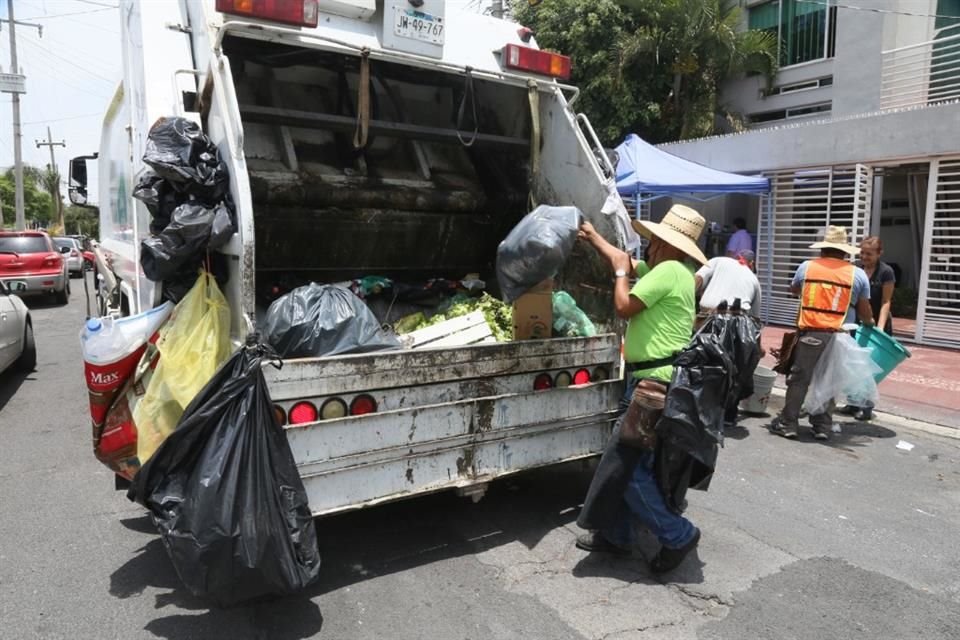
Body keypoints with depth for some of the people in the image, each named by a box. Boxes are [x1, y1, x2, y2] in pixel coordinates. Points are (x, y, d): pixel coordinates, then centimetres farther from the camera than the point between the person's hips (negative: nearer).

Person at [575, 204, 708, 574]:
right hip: (651, 381, 11)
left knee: (626, 465, -5)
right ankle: (616, 535, 28)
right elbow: (626, 262, 29)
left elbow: (624, 307, -15)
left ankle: (677, 535, 9)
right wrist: (593, 237, 36)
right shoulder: (667, 270, 15)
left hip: (657, 384, -11)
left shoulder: (669, 271, -16)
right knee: (625, 460, 16)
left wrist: (621, 272, 1)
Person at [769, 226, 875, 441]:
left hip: (809, 332, -1)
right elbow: (865, 312, 10)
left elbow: (793, 289, 24)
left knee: (799, 379, 5)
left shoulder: (806, 267, 4)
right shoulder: (858, 274, 4)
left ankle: (788, 423, 9)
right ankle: (822, 426, 19)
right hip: (837, 336, 1)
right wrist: (869, 324, 32)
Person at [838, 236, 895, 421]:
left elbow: (886, 302, -11)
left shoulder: (886, 272, -9)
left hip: (875, 324, -4)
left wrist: (880, 327, -20)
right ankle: (854, 403, 18)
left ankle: (866, 406, 11)